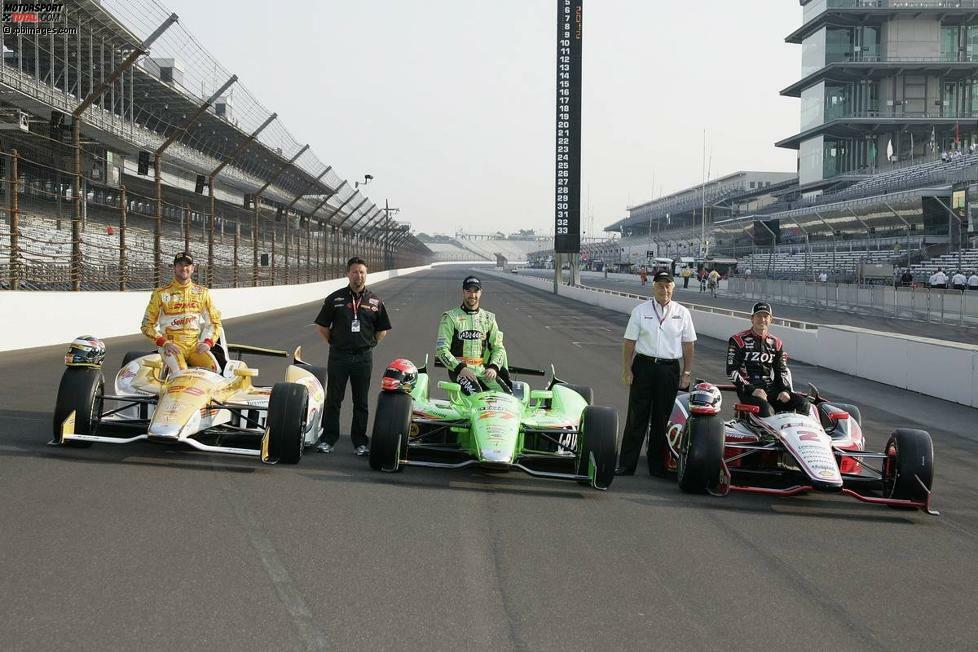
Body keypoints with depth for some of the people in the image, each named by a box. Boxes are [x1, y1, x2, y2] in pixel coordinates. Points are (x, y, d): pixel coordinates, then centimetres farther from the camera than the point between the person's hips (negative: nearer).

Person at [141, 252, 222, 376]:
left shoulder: (202, 293, 12)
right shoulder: (161, 294, 5)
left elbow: (214, 322, 15)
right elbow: (148, 325, 6)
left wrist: (208, 342, -3)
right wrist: (164, 343, -9)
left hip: (196, 345, 2)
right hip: (171, 345, -2)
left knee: (215, 369, -25)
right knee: (180, 373, -33)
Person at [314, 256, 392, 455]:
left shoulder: (375, 302, 4)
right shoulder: (335, 299, 1)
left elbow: (382, 330, 13)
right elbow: (321, 326, 7)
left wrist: (369, 344, 6)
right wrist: (335, 343, 3)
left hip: (364, 357, 1)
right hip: (338, 356, -1)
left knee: (361, 402, 7)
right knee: (332, 399, 3)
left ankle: (360, 442, 15)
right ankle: (328, 439, 12)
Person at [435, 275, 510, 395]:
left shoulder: (488, 318, 16)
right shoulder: (450, 318, 4)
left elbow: (498, 348, 16)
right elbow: (441, 349, -2)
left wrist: (493, 367, -4)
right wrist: (460, 368, -15)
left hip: (483, 370, 4)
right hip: (459, 369, -4)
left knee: (506, 393, -20)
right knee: (475, 392, -34)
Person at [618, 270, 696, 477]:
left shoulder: (682, 313, 5)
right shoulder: (640, 311, 1)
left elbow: (688, 345, 8)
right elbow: (629, 342, 1)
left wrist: (687, 373, 4)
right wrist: (627, 370, -4)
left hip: (669, 369, 1)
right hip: (643, 366, -1)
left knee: (662, 420, 6)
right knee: (637, 417, 1)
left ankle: (657, 466, 15)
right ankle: (627, 464, 5)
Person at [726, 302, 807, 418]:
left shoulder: (776, 343, 17)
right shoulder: (738, 340, 1)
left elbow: (782, 370, 20)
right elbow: (731, 371, -5)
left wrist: (785, 390, -2)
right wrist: (752, 390, -16)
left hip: (771, 389, 6)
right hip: (748, 390, -5)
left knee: (801, 403, -17)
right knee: (766, 408, -36)